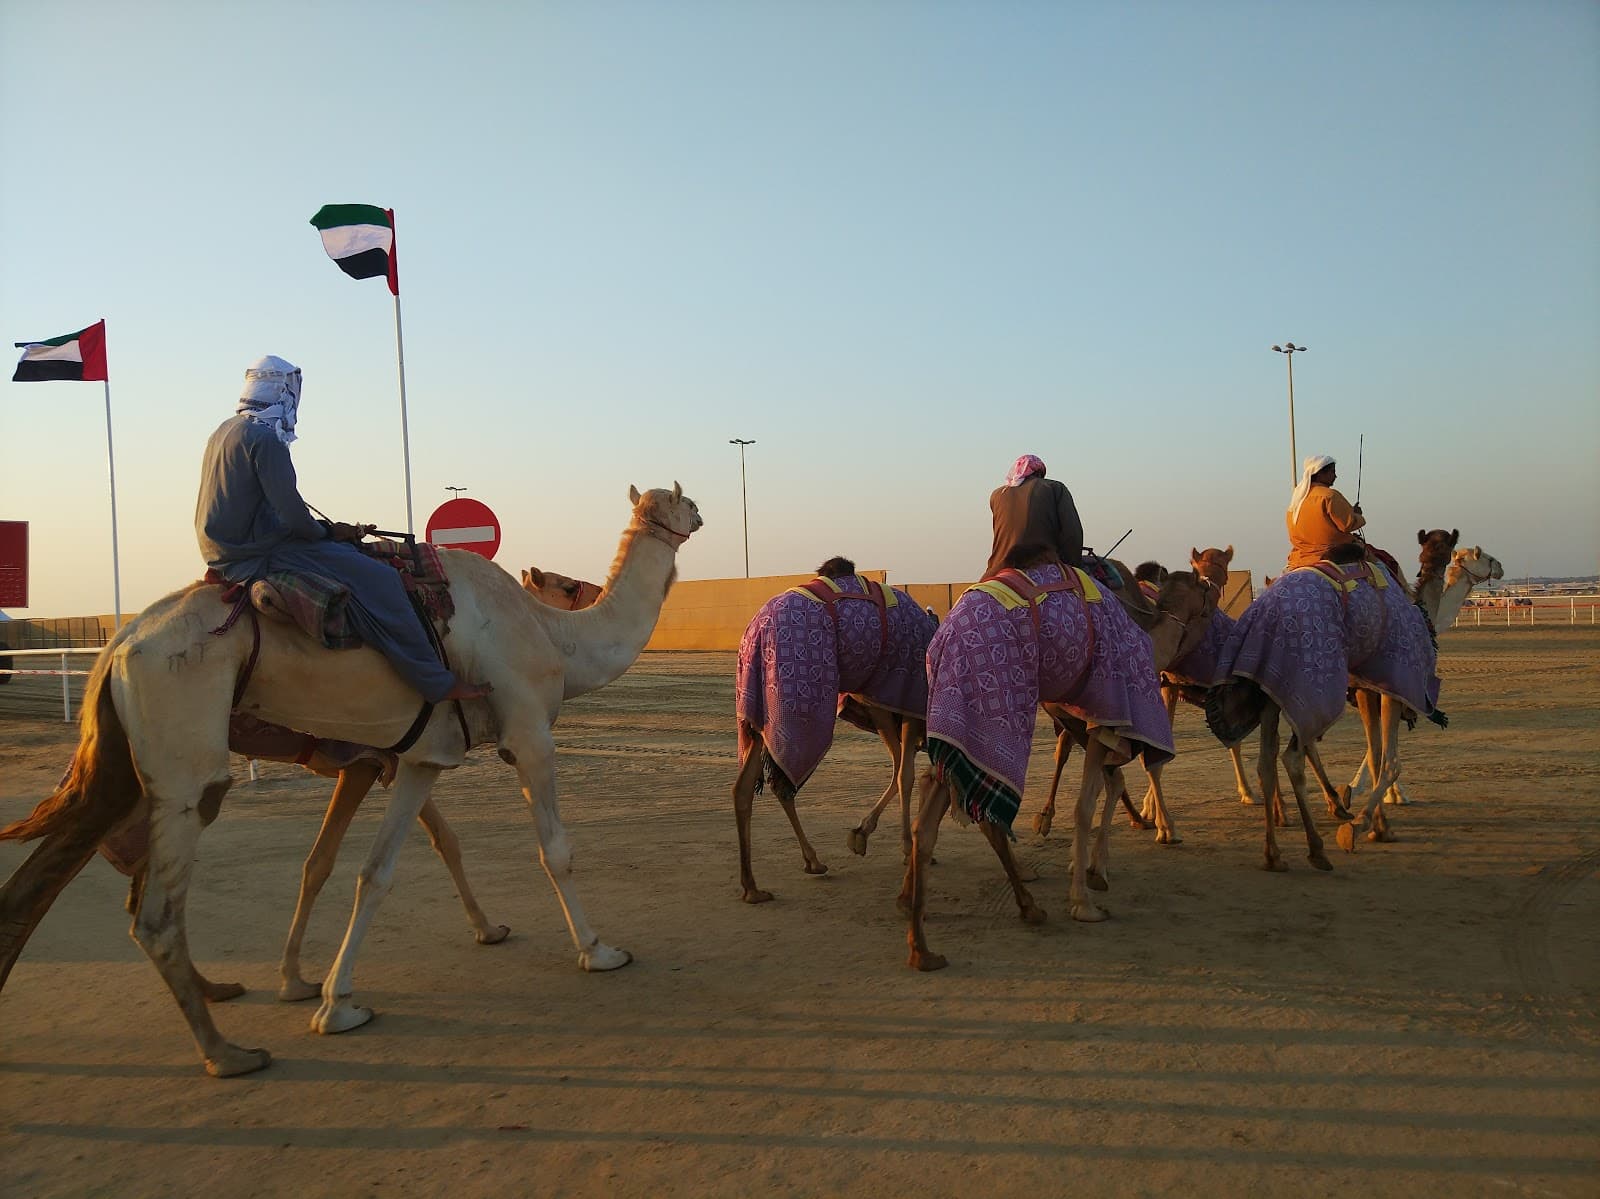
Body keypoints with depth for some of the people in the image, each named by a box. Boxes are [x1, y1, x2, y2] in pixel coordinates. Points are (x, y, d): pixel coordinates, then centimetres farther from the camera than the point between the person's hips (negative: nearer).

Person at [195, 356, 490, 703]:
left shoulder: (225, 431, 16)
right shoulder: (265, 438, -16)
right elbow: (293, 516, -21)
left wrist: (326, 529, 13)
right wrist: (328, 531, 0)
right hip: (260, 555, -11)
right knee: (379, 580, -15)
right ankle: (437, 683, -13)